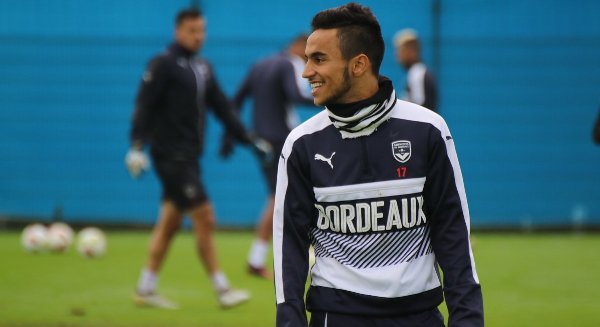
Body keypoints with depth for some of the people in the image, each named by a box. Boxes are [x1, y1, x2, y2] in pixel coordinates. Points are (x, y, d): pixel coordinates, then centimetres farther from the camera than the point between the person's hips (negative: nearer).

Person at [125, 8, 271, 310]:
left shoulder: (203, 69, 14)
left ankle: (146, 288, 16)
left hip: (188, 157, 8)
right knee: (204, 217, -9)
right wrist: (137, 146, -22)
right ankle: (222, 290, -7)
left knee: (170, 222, 10)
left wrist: (250, 140, 12)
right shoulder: (163, 64, -8)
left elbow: (222, 108, 17)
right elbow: (144, 106, -14)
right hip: (171, 156, -8)